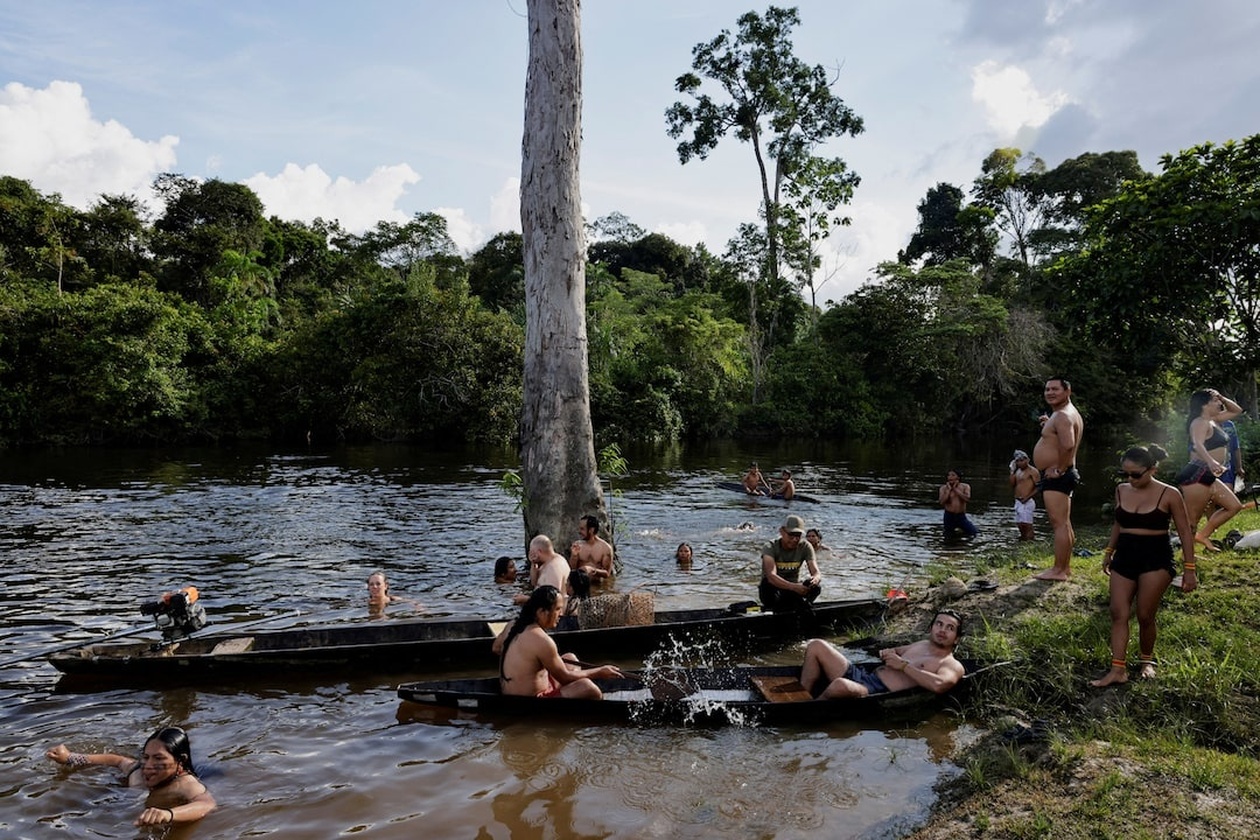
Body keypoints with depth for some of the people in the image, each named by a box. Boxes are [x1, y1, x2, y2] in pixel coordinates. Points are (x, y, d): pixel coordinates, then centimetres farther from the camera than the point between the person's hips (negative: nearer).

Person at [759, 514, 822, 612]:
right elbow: (771, 576, -36)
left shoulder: (805, 547, -7)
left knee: (816, 586, -26)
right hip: (772, 592, -3)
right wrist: (793, 587, -52)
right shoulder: (770, 547, -19)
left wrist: (815, 579, -44)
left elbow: (816, 573, -17)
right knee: (768, 584, -37)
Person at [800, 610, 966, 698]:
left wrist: (903, 665, -13)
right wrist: (887, 653, 12)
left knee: (841, 685, -41)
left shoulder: (953, 666, 0)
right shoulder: (921, 644, 24)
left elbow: (938, 685, -23)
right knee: (816, 645, -6)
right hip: (862, 675, 9)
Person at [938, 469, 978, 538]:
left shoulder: (965, 486, -3)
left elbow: (967, 499, -20)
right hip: (949, 516, 0)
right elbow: (942, 502, -17)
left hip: (961, 516, 0)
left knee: (975, 533, -5)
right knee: (948, 538, 6)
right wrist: (949, 489, -16)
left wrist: (955, 488, -16)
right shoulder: (943, 488, -4)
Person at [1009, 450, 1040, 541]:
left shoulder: (1033, 471, -4)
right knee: (1019, 524, 9)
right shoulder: (1018, 472, 19)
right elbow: (1012, 486, 13)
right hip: (1018, 502, 8)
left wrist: (1027, 497, -18)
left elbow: (1038, 487, -9)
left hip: (1027, 502, -8)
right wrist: (1012, 471, 8)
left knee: (1026, 523, -13)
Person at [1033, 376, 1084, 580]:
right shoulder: (1067, 413, 16)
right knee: (1063, 524, 16)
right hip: (1057, 477, 12)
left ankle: (1058, 570, -7)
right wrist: (1049, 426, 17)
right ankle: (1065, 567, 25)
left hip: (1055, 477, -12)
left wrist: (1059, 469, -23)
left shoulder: (1062, 416, -18)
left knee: (1059, 523, -9)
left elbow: (1068, 445, -33)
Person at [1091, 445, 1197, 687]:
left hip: (1156, 558, -4)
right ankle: (1118, 669, 1)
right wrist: (1108, 552, 22)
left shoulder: (1169, 494, -9)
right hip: (1124, 556, 5)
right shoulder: (1121, 490, 5)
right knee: (1118, 614, -2)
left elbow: (1185, 532, -4)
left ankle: (1147, 661, 24)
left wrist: (1189, 568, -5)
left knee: (1145, 615, 0)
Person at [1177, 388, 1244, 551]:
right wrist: (1211, 462, -49)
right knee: (1191, 519, -8)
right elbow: (1198, 445, -32)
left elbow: (1237, 410, 32)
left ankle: (1202, 535, 15)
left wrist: (1221, 397, 16)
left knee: (1234, 506, 16)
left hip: (1208, 476, 11)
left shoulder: (1214, 420, 18)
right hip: (1197, 474, -10)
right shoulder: (1200, 422, -13)